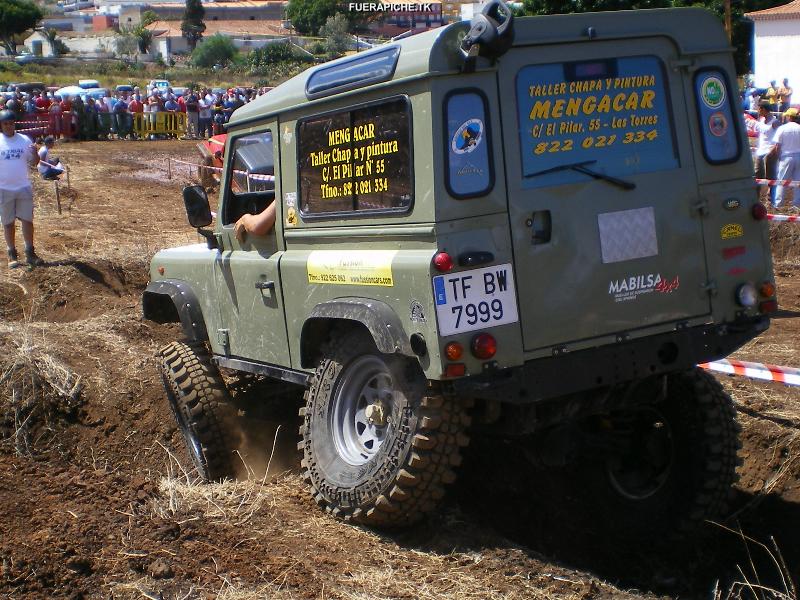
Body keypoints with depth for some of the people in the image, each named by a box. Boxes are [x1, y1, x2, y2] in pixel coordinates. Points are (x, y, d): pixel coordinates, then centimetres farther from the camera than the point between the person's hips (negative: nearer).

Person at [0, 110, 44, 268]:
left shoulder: (24, 140, 1)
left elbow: (34, 162, 3)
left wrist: (35, 153, -17)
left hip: (24, 188, 1)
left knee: (27, 220, 3)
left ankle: (30, 253, 10)